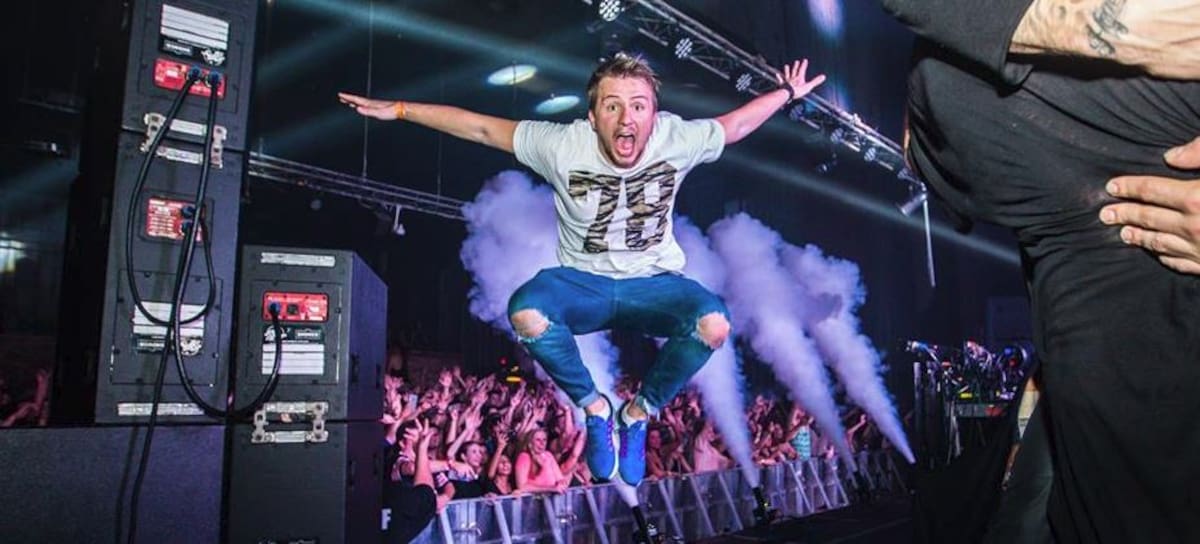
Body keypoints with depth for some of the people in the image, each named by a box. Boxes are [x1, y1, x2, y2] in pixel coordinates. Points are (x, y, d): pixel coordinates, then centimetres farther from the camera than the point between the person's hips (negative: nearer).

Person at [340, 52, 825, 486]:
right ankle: (594, 408, -5)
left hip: (654, 282, 1)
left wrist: (789, 93, 18)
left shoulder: (677, 139, -13)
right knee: (525, 315, -34)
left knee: (713, 325, -31)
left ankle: (639, 413, -2)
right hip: (583, 282, 0)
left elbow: (735, 123, 7)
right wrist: (397, 109, -6)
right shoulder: (561, 145, -16)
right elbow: (480, 127, -7)